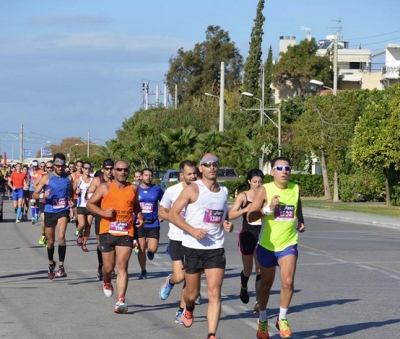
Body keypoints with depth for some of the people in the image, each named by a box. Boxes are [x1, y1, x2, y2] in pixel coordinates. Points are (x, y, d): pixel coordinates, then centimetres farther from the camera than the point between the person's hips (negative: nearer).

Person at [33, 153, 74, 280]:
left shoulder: (68, 178, 1)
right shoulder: (47, 178, -6)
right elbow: (34, 194, -4)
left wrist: (70, 200, 0)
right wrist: (43, 195, -25)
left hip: (63, 211, 0)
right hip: (49, 212, 0)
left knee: (61, 236, -21)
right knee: (50, 241, 11)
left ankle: (61, 265, -14)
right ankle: (51, 264, 35)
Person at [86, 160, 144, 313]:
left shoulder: (133, 189, 8)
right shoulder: (105, 187, 1)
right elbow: (90, 204, 4)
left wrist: (139, 215, 6)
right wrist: (103, 212, -13)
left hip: (126, 233, 1)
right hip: (107, 232, -1)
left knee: (122, 266, -10)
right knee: (108, 267, 7)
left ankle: (120, 301, -13)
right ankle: (106, 281, 44)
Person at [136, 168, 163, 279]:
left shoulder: (157, 189, 2)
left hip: (153, 224, 0)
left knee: (152, 249, -11)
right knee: (141, 249, 1)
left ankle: (150, 251, 26)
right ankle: (143, 271, 19)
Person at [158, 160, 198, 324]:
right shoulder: (172, 191, -8)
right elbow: (161, 212, 3)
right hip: (177, 239, -2)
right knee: (179, 276, -12)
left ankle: (181, 311, 18)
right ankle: (169, 282, 25)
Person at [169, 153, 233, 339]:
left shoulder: (224, 191, 9)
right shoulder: (192, 189, -7)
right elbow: (173, 214, -9)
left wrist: (227, 224, 4)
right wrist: (192, 230, -20)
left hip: (216, 248, 3)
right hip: (193, 247, -3)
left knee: (214, 294, -9)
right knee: (192, 293, 10)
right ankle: (188, 309, 46)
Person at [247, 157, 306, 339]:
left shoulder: (295, 189, 1)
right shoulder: (265, 190, -10)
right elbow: (250, 217, -14)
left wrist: (301, 221, 6)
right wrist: (268, 208, -26)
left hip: (288, 243, 1)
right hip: (267, 245, -1)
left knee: (288, 282, -14)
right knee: (266, 284, 12)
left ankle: (282, 319, 7)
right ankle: (262, 321, 31)